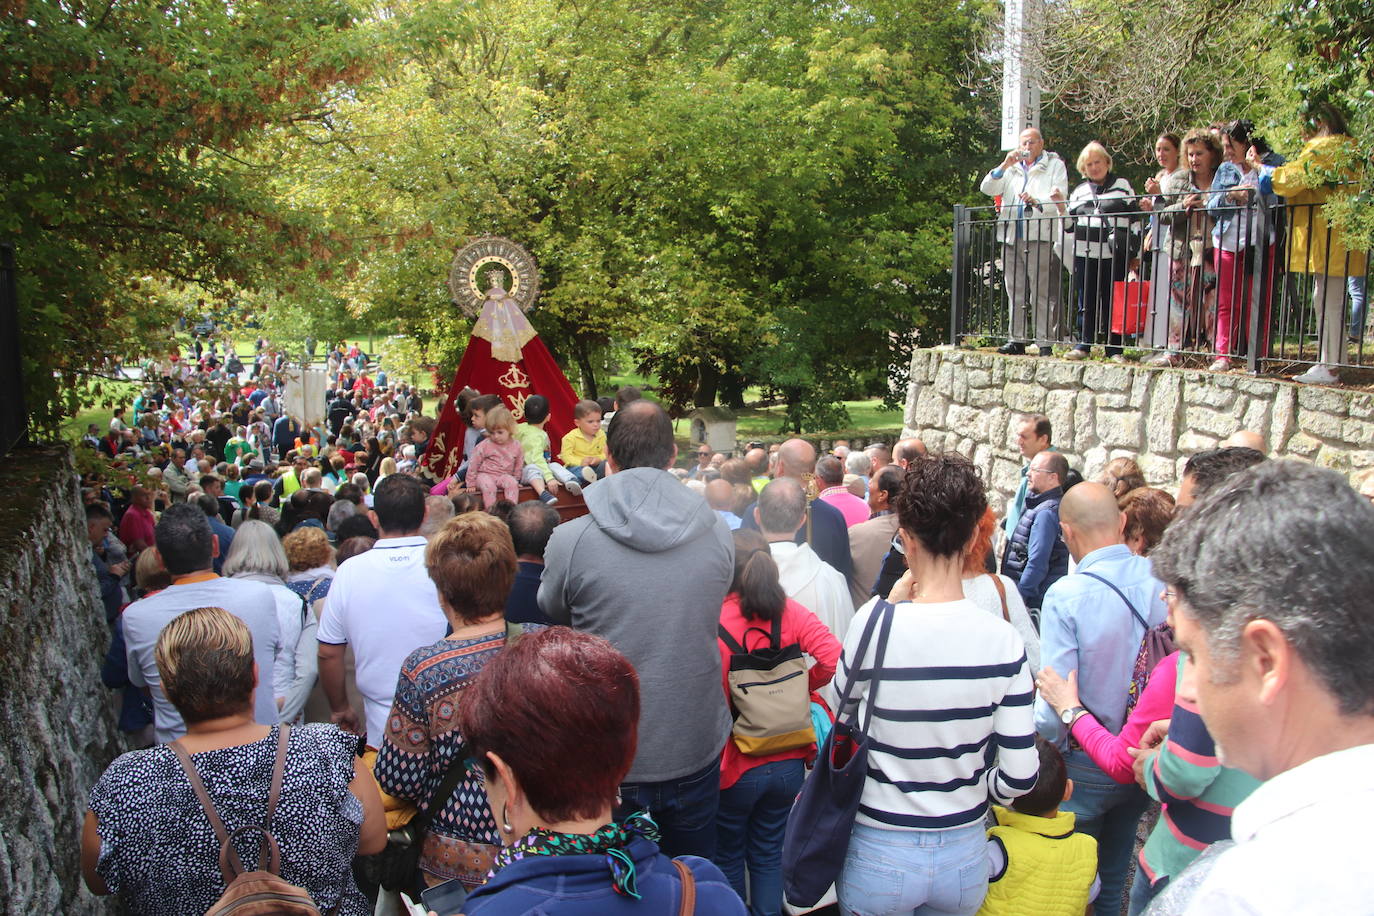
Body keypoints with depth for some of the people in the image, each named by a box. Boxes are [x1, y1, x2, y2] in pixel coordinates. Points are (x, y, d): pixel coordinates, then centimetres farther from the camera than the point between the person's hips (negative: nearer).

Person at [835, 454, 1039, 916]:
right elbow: (1020, 776, -11)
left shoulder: (875, 622, -21)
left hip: (879, 856, -2)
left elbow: (844, 708, -2)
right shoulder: (1003, 639, -14)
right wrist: (970, 790, 10)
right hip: (965, 855, 2)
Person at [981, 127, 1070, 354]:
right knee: (1015, 293, 6)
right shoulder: (1011, 168, 23)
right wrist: (1005, 165, -4)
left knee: (1043, 293, -9)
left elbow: (1060, 197, -3)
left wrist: (1036, 201, -20)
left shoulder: (1054, 165, 11)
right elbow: (987, 188, 9)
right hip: (1011, 238, 5)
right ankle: (1017, 340, 11)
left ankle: (1045, 342, -9)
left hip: (1041, 236, -5)